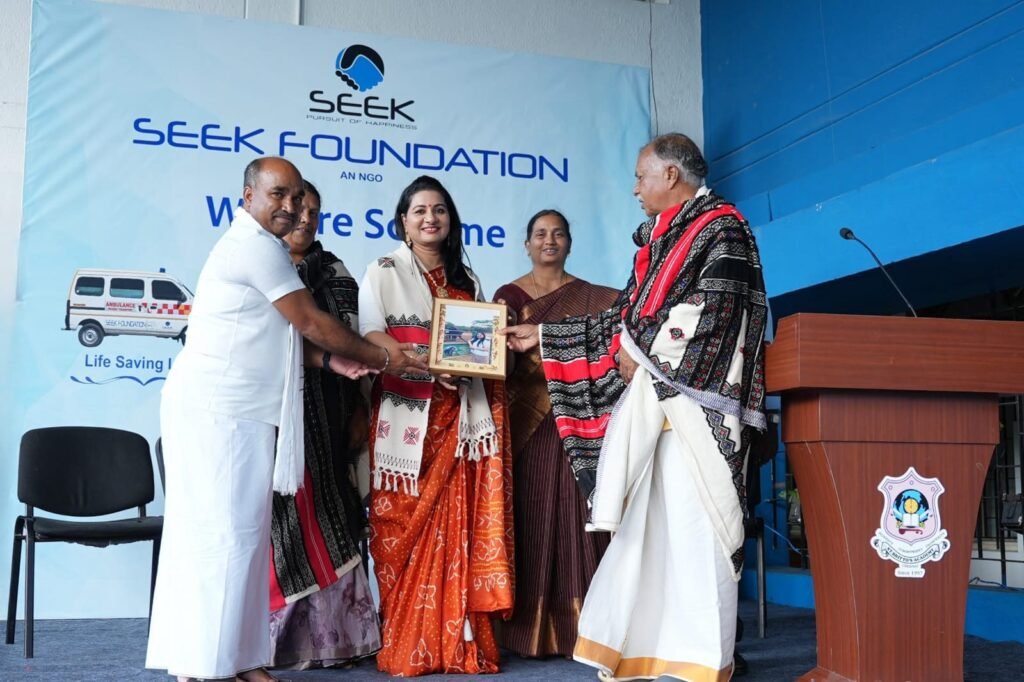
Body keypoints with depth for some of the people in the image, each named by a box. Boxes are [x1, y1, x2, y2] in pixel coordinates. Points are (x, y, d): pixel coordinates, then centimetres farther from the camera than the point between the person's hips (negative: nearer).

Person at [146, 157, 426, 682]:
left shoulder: (257, 246, 20)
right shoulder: (257, 246, -12)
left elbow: (279, 333, 19)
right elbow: (311, 322, -11)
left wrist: (330, 359, 4)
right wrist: (382, 357, -1)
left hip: (238, 410, 10)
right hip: (220, 410, -10)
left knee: (238, 534, 9)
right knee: (224, 534, -8)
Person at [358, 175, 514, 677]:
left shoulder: (466, 278, 18)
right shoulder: (383, 272, 5)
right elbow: (370, 335, -7)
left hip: (460, 416, 4)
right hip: (405, 414, -3)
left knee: (458, 526, 1)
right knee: (405, 528, -4)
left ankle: (458, 641, 7)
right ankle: (405, 646, 2)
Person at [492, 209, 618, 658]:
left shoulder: (594, 298, 13)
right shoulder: (509, 296, 9)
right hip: (528, 421, -1)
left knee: (576, 512, -3)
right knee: (534, 513, -3)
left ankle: (579, 625, 3)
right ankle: (532, 629, 2)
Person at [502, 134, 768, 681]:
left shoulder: (720, 226, 0)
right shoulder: (657, 240, 23)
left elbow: (712, 305, -14)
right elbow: (622, 319, 22)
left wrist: (642, 352, -8)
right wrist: (543, 337, 22)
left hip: (692, 398, -7)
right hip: (651, 400, 8)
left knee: (692, 519, -8)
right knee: (650, 521, 5)